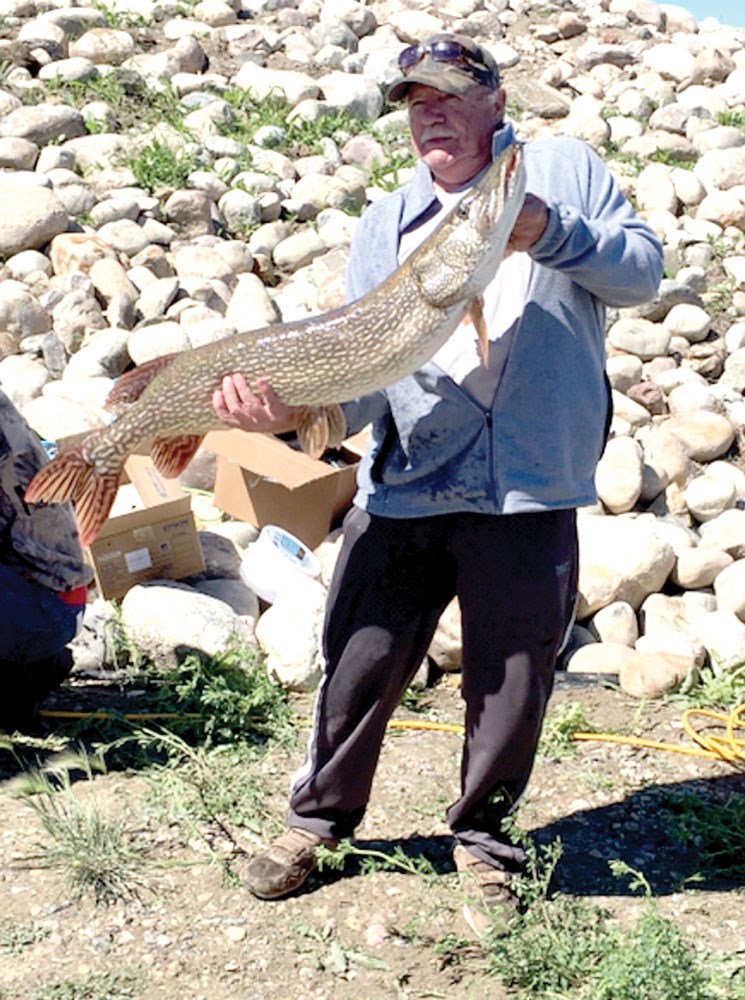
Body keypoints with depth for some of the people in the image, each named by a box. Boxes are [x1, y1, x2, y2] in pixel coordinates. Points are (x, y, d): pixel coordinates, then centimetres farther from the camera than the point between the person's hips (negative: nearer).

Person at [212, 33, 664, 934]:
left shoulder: (563, 169, 11)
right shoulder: (385, 223, 14)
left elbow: (643, 271, 5)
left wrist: (550, 234, -11)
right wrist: (295, 407, -15)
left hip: (529, 489, -1)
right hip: (402, 487, 2)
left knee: (512, 686, 7)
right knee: (359, 665, 5)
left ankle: (484, 839, 29)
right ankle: (320, 816, 28)